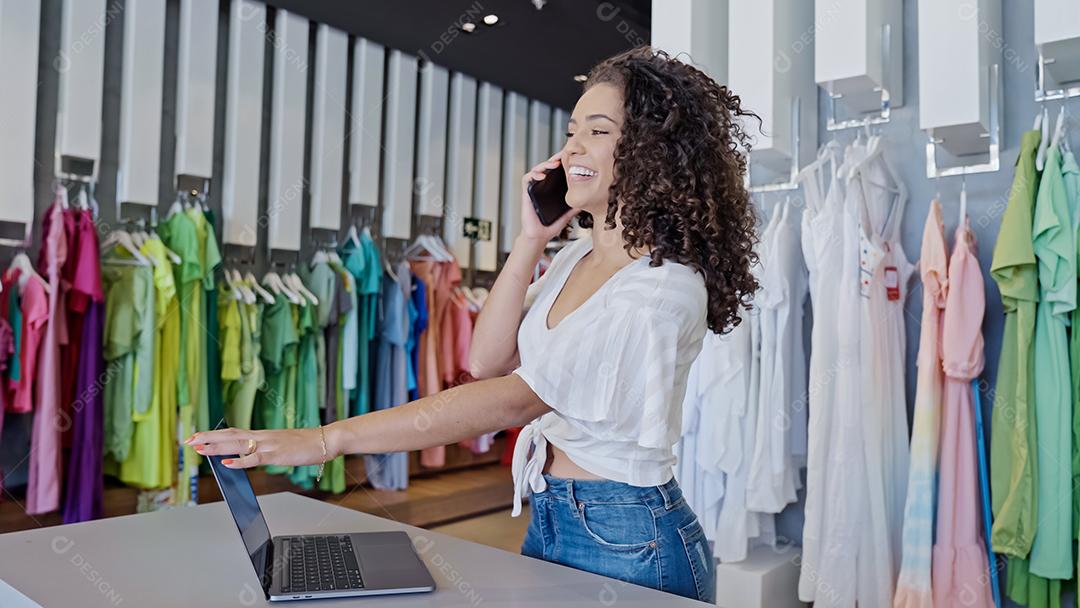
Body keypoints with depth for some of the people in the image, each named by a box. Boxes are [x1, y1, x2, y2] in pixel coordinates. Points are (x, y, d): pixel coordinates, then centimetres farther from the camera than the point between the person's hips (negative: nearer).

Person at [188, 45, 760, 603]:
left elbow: (516, 398, -29)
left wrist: (326, 439, -30)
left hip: (624, 541, -7)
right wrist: (530, 239, -7)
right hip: (547, 519, 7)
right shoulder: (576, 257, 5)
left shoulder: (664, 289, -22)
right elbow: (488, 359, 0)